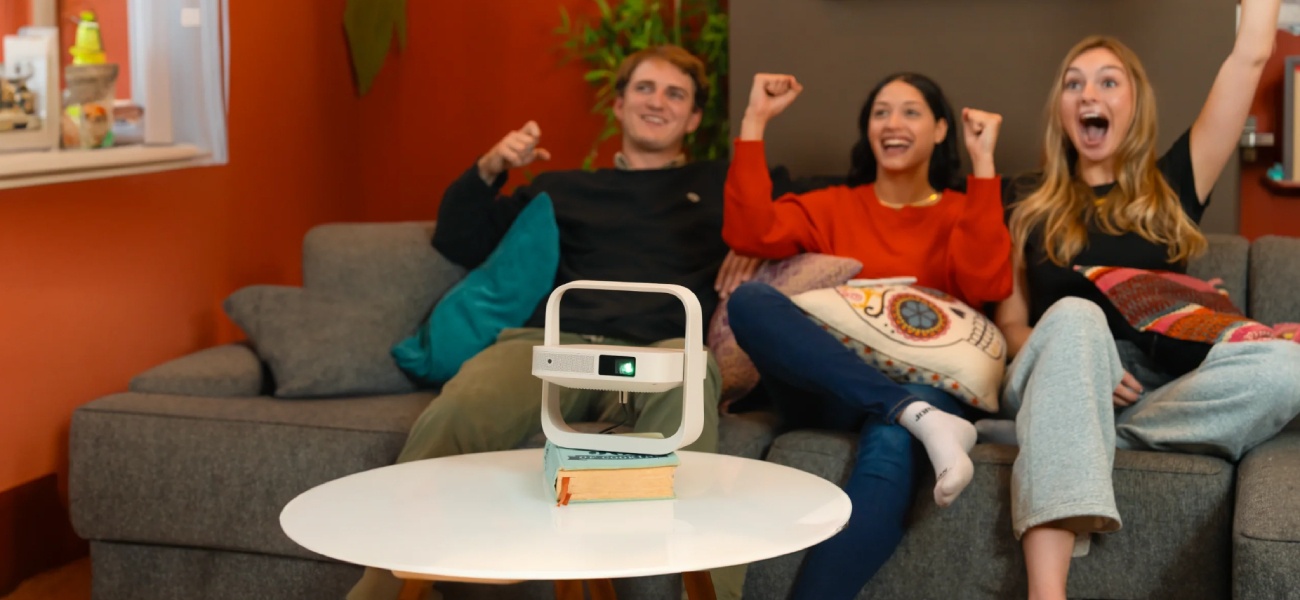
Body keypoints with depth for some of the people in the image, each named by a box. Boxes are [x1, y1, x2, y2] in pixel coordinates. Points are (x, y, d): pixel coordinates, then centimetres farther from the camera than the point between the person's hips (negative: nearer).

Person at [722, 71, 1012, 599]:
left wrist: (984, 164, -6)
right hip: (830, 392, 2)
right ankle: (918, 417, -38)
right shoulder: (830, 207, 22)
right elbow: (749, 234, 1)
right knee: (750, 298, -28)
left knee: (892, 441, -40)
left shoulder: (963, 212, 17)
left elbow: (987, 286, -6)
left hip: (928, 385, -2)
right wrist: (755, 122, 2)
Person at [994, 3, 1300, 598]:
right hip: (1053, 390, 0)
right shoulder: (1032, 214, 16)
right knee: (1075, 316, -37)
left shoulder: (1172, 185, 15)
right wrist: (1073, 359, -11)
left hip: (1160, 391, 1)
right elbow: (1009, 326, 9)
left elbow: (1251, 55, 9)